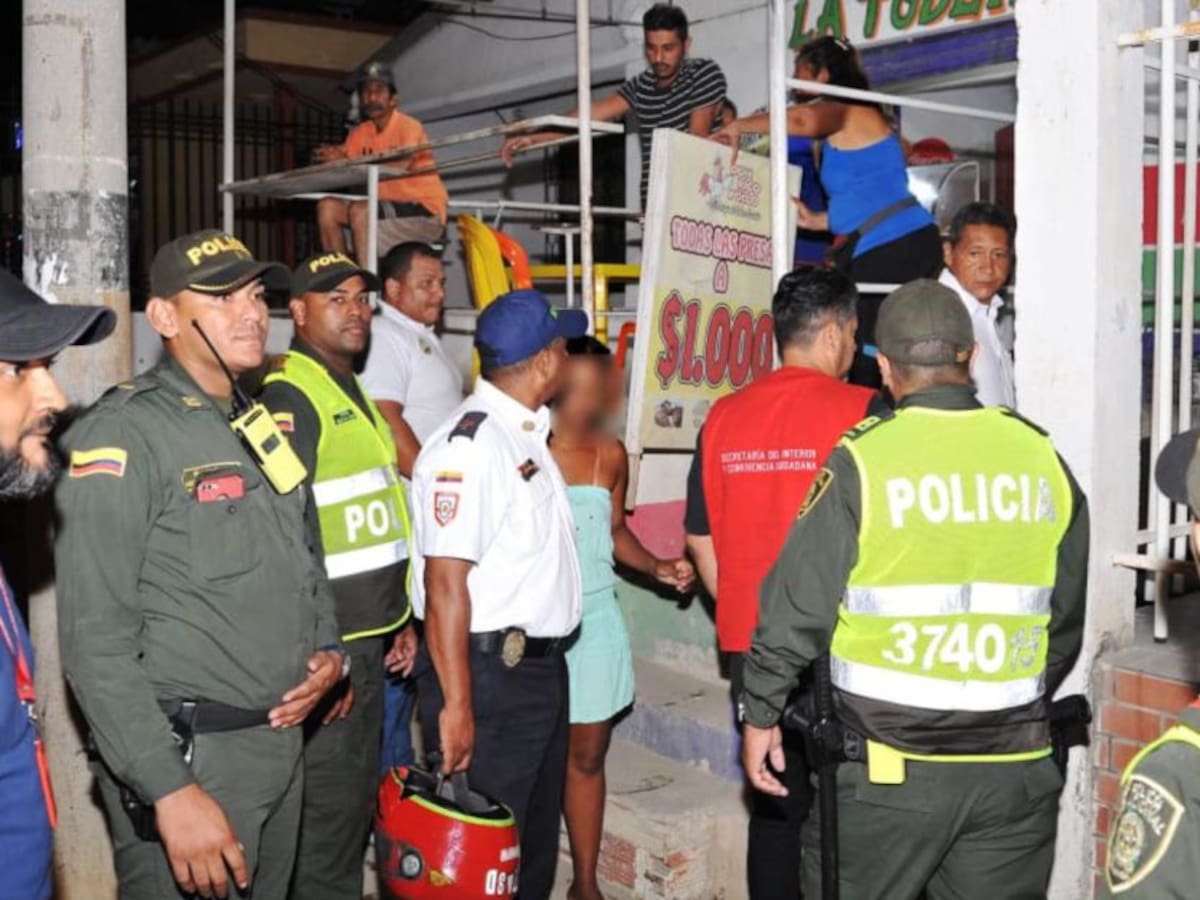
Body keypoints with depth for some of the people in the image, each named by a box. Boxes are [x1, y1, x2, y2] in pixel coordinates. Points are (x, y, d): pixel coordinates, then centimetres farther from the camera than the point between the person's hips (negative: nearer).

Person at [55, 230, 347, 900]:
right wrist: (171, 792, -22)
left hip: (282, 740, 7)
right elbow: (97, 640, -18)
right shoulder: (124, 435, -13)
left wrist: (330, 651, 3)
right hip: (188, 757, -7)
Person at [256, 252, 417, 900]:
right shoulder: (288, 396, -14)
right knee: (328, 815, -1)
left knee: (356, 802, 18)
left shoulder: (352, 392, 16)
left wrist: (399, 620, 20)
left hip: (366, 640, 9)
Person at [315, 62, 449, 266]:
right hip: (389, 208, 7)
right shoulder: (359, 133, 8)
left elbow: (398, 168, -27)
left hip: (426, 213, -7)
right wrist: (334, 159, -25)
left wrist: (351, 164, -34)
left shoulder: (409, 127, -11)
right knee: (328, 206, -9)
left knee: (360, 210, -28)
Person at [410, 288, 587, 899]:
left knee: (535, 847, 21)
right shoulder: (469, 443, -19)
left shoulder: (526, 433, 10)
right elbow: (445, 581, -23)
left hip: (540, 664, 9)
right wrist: (456, 706, -23)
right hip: (488, 672, -9)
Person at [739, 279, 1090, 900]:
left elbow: (795, 608, -8)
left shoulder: (862, 460, -11)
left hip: (887, 767, -3)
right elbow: (1068, 619, 9)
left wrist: (760, 714, 5)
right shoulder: (1041, 456, 0)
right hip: (1015, 768, 3)